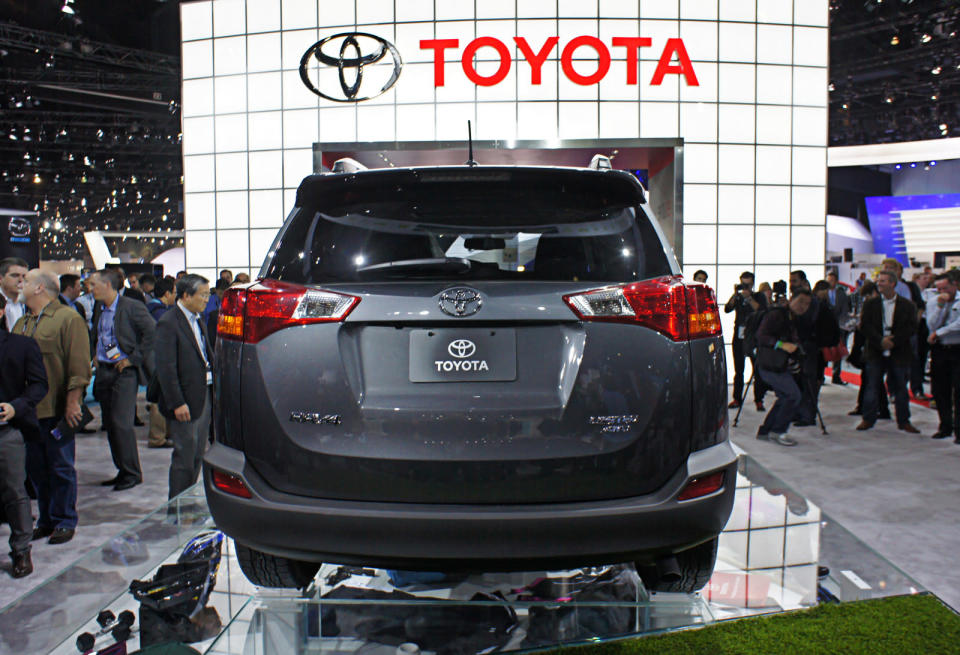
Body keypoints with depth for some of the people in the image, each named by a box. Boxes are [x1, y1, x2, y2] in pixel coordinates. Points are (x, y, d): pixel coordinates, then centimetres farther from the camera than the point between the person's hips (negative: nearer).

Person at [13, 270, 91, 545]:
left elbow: (79, 365, -13)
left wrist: (72, 401, -16)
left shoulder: (68, 318, -7)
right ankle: (46, 520, 25)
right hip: (28, 409, 7)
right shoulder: (22, 323, 16)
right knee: (36, 468, 13)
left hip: (57, 409, -7)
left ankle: (64, 522, 13)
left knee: (61, 467, 2)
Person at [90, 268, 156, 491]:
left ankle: (132, 473, 3)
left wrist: (133, 358, -13)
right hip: (104, 371, 8)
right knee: (109, 424, 10)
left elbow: (152, 333, -15)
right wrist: (95, 355, 14)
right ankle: (122, 471, 21)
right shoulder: (99, 309, 12)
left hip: (124, 372, -8)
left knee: (121, 422, -9)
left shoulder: (132, 307, -12)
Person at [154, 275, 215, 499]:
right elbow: (166, 368, -17)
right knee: (184, 457, -1)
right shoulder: (169, 323, -13)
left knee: (197, 455, 15)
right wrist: (177, 403, -19)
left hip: (205, 395, 8)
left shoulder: (198, 321, 14)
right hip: (185, 401, -8)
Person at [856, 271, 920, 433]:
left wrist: (893, 341, -15)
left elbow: (911, 328, -5)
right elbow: (865, 326, -3)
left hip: (899, 353, 0)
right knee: (872, 386, 4)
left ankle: (904, 421, 18)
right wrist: (880, 341, -16)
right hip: (875, 352, 1)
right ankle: (868, 419, 13)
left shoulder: (908, 305, 1)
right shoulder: (870, 304, 4)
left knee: (900, 387, 7)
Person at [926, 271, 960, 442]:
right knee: (940, 391, 8)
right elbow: (932, 325, -5)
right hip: (939, 351, 4)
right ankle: (945, 426, 20)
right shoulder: (933, 302, 6)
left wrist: (937, 333, -9)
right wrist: (940, 306, -13)